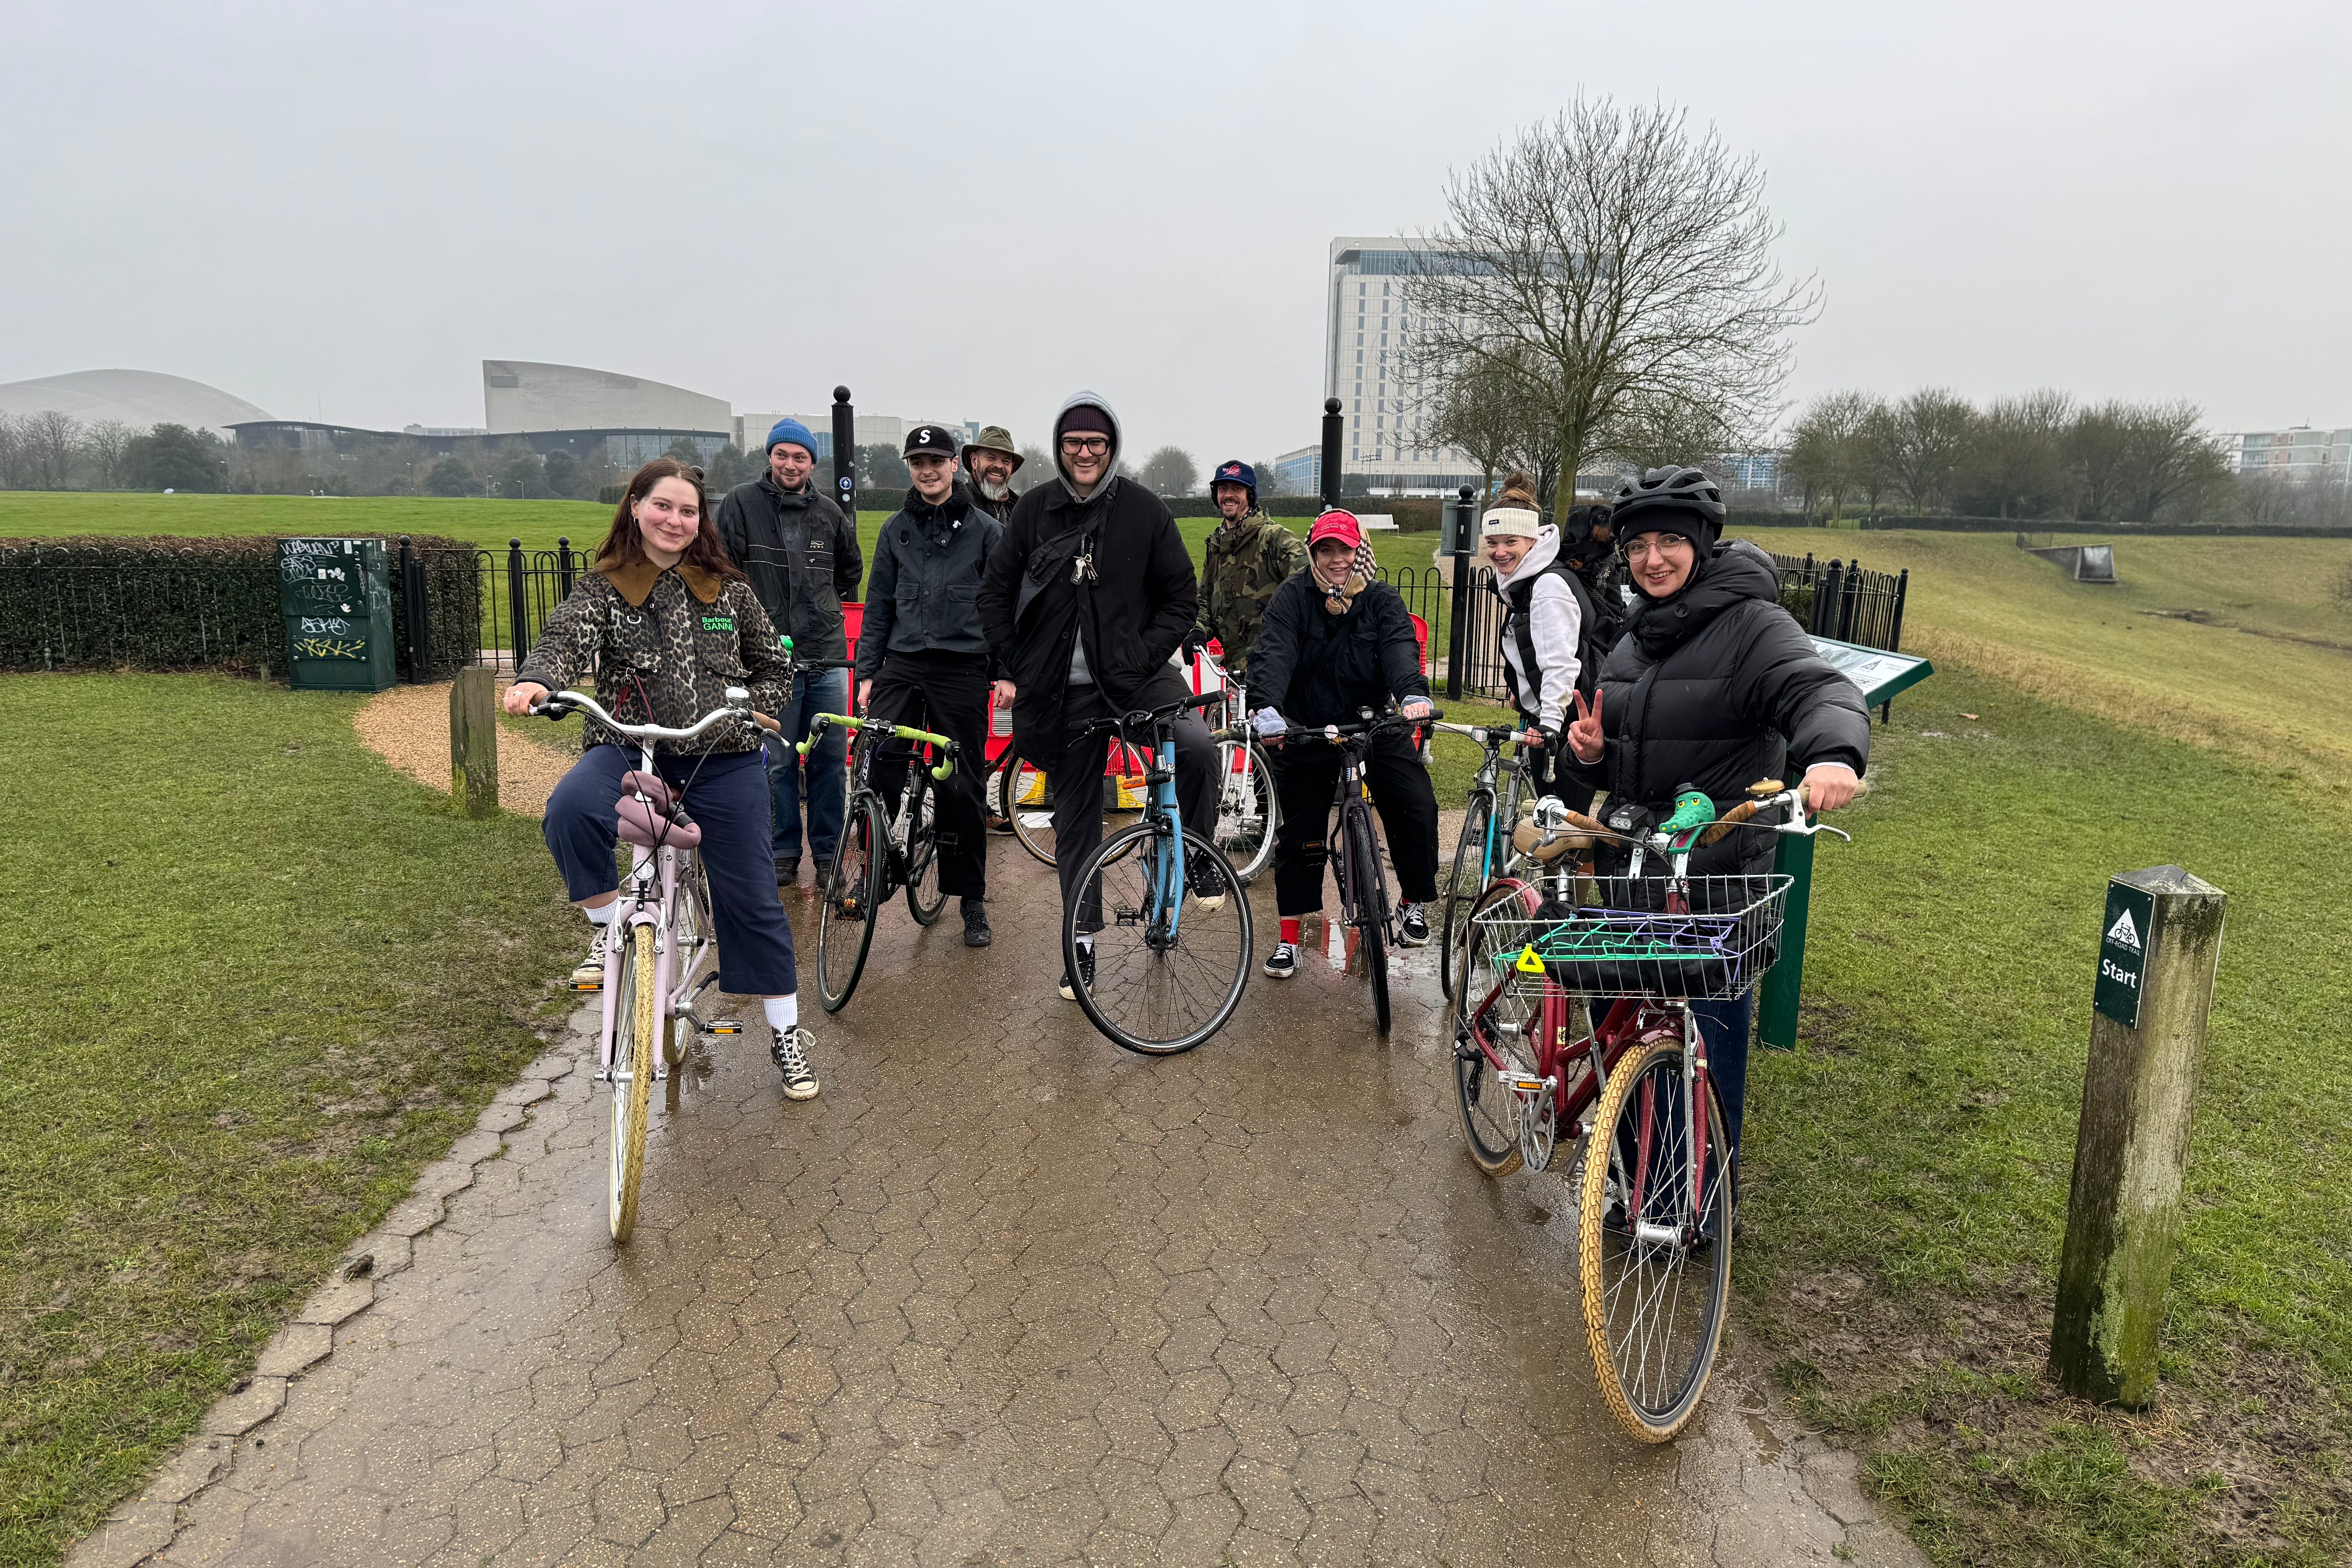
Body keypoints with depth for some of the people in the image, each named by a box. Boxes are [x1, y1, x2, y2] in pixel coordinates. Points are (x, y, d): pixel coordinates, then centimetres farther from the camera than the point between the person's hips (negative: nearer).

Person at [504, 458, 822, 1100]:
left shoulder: (727, 588, 6)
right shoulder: (603, 588, 2)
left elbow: (774, 665, 15)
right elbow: (568, 638, -18)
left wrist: (751, 708, -4)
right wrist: (537, 680, -39)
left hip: (723, 760, 1)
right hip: (630, 748, -1)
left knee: (750, 898, 3)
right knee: (570, 811, -34)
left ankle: (787, 1033, 18)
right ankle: (609, 928, -8)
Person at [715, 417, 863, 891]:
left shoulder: (829, 512, 10)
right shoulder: (742, 503, 1)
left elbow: (852, 569, 26)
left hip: (827, 655, 3)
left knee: (831, 758, 6)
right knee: (778, 761, 3)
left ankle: (828, 853, 17)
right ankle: (783, 852, 16)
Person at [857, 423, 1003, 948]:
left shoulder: (985, 529, 4)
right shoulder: (897, 529, 13)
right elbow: (878, 606, 14)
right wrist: (866, 673, 7)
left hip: (963, 668, -2)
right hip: (902, 665, 3)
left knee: (964, 787, 2)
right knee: (876, 765, -13)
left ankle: (972, 900, 13)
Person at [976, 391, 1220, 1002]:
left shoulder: (1145, 510, -1)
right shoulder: (1036, 508, 3)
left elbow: (1182, 597, 2)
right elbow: (996, 590, 10)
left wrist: (1145, 658, -10)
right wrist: (1008, 669, 3)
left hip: (1136, 673, -2)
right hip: (1066, 689, 2)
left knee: (1198, 748, -30)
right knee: (1075, 814, 7)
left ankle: (1198, 860, -4)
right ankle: (1082, 941, 20)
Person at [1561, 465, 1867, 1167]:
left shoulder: (1753, 626, -9)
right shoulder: (1634, 641, 14)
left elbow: (1822, 691, -24)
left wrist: (1834, 754, -46)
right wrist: (1591, 752, -1)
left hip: (1715, 883, -7)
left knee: (1705, 1053, 1)